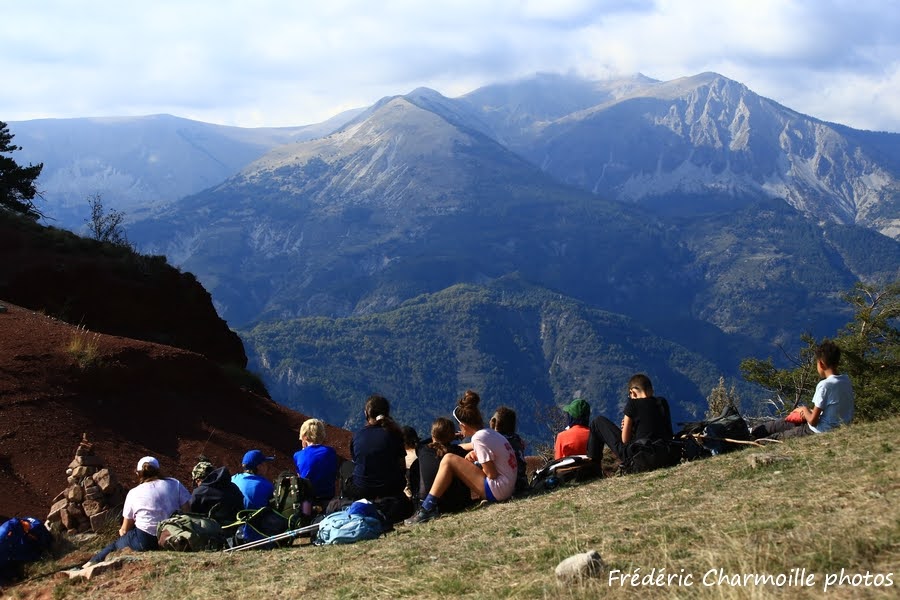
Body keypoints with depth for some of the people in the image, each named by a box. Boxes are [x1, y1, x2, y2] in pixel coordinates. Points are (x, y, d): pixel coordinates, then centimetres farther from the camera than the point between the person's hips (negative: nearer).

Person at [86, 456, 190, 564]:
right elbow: (188, 510, 0)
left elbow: (125, 530, 9)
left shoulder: (134, 493, 3)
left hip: (145, 541, -3)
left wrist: (122, 531, 32)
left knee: (116, 545, 23)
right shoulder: (175, 484, 5)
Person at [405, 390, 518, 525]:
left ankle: (428, 508, -10)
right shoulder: (492, 433, 14)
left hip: (497, 490, -10)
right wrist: (474, 455, 8)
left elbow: (491, 474, -14)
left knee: (449, 460, -10)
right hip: (508, 487, 10)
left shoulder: (479, 438, -13)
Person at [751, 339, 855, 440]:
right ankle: (754, 432, 33)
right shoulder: (846, 381, 1)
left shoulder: (825, 385, -22)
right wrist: (812, 412, 9)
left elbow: (813, 421, -20)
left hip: (821, 433, -8)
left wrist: (805, 410, 1)